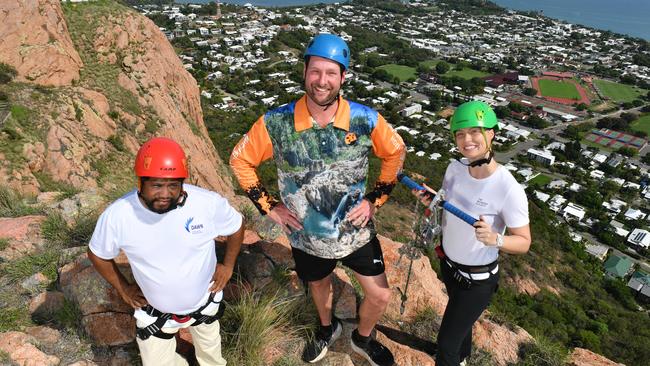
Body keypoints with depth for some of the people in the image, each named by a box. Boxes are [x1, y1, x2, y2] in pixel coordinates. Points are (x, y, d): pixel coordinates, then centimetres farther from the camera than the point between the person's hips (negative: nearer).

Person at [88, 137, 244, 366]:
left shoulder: (208, 203, -30)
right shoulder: (117, 215, -27)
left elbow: (236, 227, -8)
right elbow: (98, 254, -5)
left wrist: (228, 265, -3)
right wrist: (123, 289, -2)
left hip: (205, 302, 1)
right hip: (154, 312, 0)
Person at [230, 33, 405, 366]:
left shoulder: (365, 120, -18)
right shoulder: (276, 123, -20)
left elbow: (395, 152, 0)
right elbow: (240, 159, -6)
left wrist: (375, 200, -6)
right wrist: (268, 207, -8)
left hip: (356, 232, 1)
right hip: (307, 236, 0)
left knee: (380, 296, 10)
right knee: (319, 285, 26)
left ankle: (363, 339, 45)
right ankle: (327, 328, 60)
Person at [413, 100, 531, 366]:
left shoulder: (509, 190, -29)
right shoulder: (455, 168, -11)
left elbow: (524, 242, -19)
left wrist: (495, 239, -38)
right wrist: (430, 201, -14)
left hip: (477, 279, -6)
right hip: (448, 263, 6)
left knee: (445, 344, 7)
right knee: (460, 316, 32)